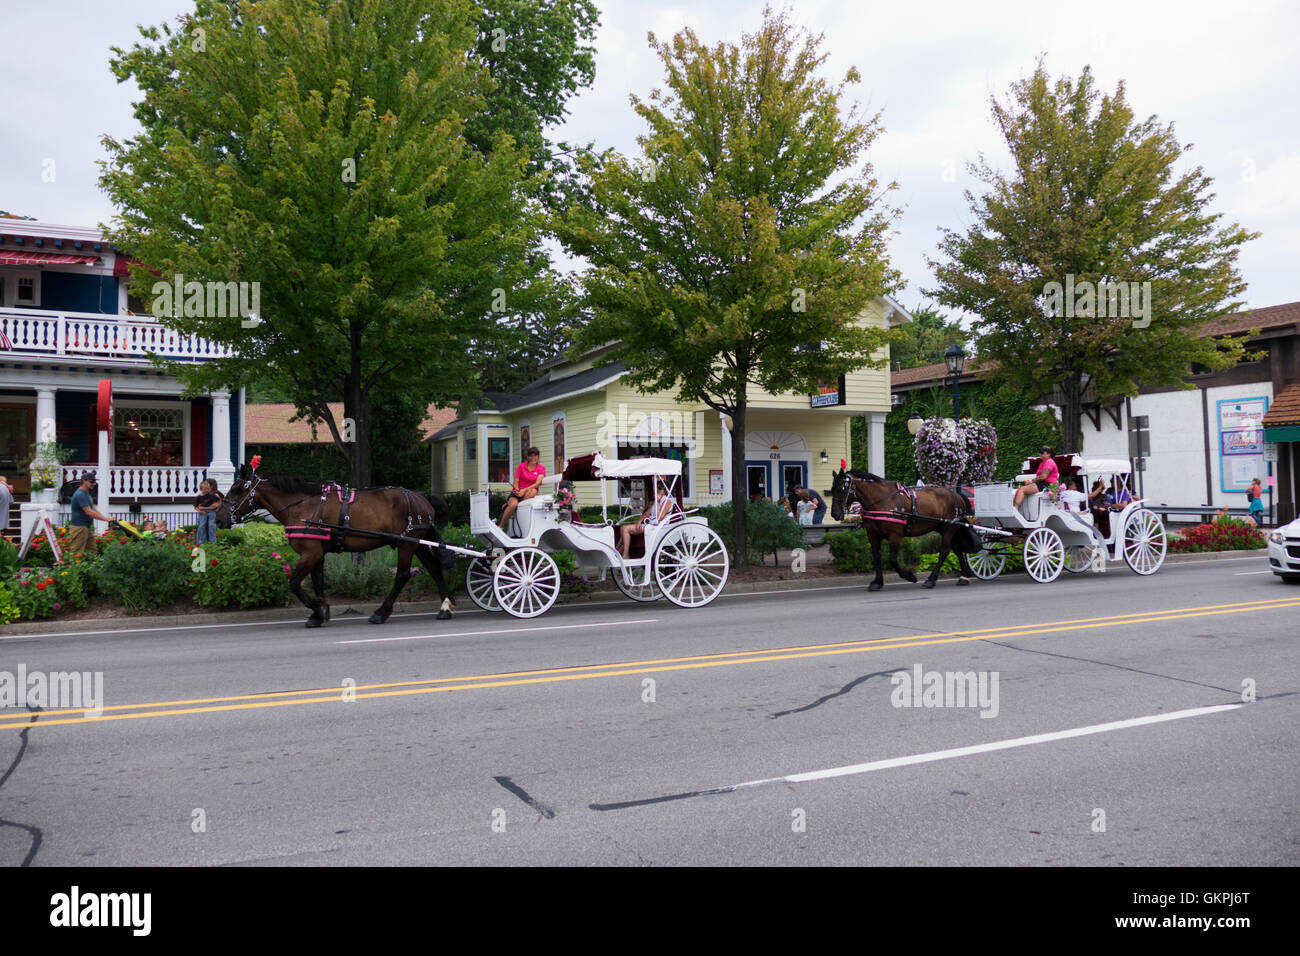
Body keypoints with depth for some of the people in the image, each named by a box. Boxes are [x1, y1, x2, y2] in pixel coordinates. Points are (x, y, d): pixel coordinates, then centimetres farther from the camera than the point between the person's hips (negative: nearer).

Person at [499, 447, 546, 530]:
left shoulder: (541, 468, 5)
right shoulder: (521, 466, 6)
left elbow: (537, 483, -10)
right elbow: (516, 482, 3)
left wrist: (524, 490, -23)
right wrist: (517, 491, -19)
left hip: (528, 492, 1)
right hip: (517, 492, 0)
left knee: (533, 491, -36)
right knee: (513, 504, -33)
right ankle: (501, 527, -20)